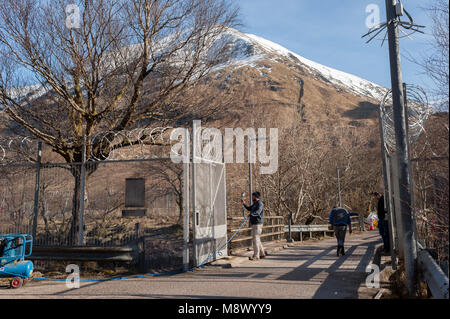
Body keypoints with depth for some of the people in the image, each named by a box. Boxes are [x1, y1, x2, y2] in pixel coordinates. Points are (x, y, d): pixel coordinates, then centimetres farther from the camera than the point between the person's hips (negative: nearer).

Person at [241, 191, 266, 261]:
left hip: (257, 224, -10)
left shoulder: (260, 204, -12)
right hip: (254, 224, 10)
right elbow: (249, 209, 30)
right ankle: (262, 254, 27)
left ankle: (256, 256, -8)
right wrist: (244, 204, 19)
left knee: (256, 239, -10)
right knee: (257, 239, 16)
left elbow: (258, 212, -28)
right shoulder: (255, 204, 18)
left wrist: (251, 214, -40)